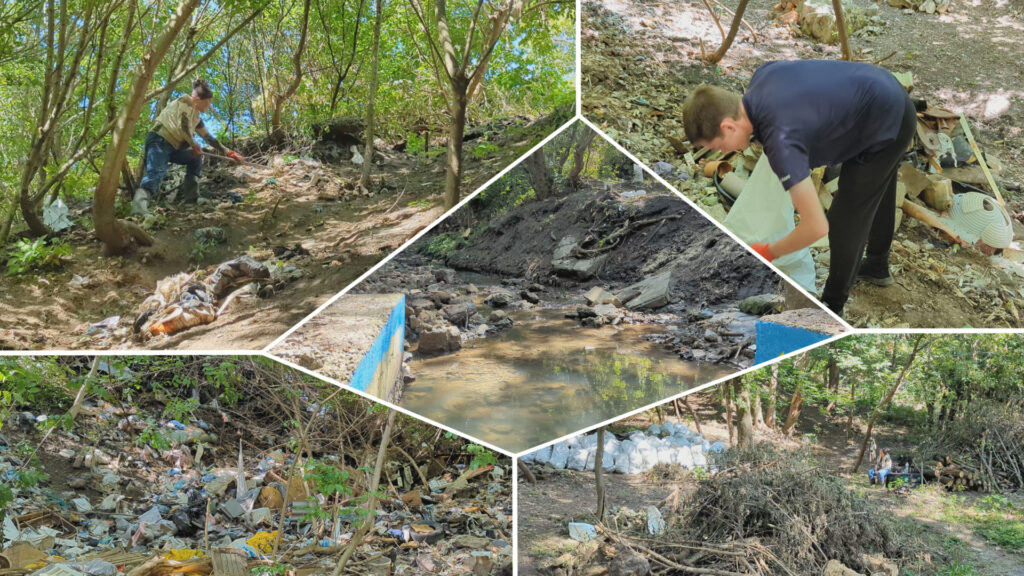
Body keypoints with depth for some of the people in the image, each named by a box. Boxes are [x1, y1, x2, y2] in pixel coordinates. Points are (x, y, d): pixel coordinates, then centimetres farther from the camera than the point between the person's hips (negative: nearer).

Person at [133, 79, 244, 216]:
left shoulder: (196, 117, 24)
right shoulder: (185, 101, -1)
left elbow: (209, 138, 29)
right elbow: (182, 127, -16)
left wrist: (230, 154, 29)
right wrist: (194, 145, -3)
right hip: (159, 141, -9)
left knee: (196, 158, 19)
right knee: (157, 173, -29)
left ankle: (189, 197, 10)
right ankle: (139, 209, -50)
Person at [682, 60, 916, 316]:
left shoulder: (780, 138, -33)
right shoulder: (761, 76, -10)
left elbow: (816, 226, -31)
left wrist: (768, 253, -14)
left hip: (884, 127, -9)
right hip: (892, 100, 9)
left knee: (846, 219, 2)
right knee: (875, 191, 29)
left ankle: (831, 310, 20)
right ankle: (877, 266, 52)